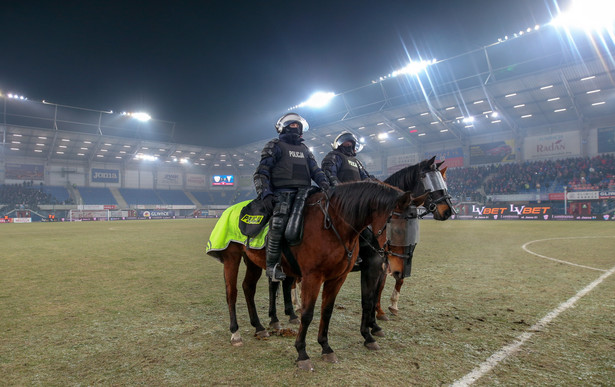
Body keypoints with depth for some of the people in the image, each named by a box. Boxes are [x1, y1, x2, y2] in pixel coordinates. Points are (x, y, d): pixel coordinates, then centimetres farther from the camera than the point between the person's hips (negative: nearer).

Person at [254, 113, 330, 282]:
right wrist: (265, 195, -12)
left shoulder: (304, 149, 27)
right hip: (282, 193, -6)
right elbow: (261, 174, 2)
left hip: (304, 192, 6)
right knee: (278, 223, -25)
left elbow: (315, 170, 20)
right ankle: (272, 266, -19)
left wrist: (325, 184, 0)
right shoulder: (274, 146, 10)